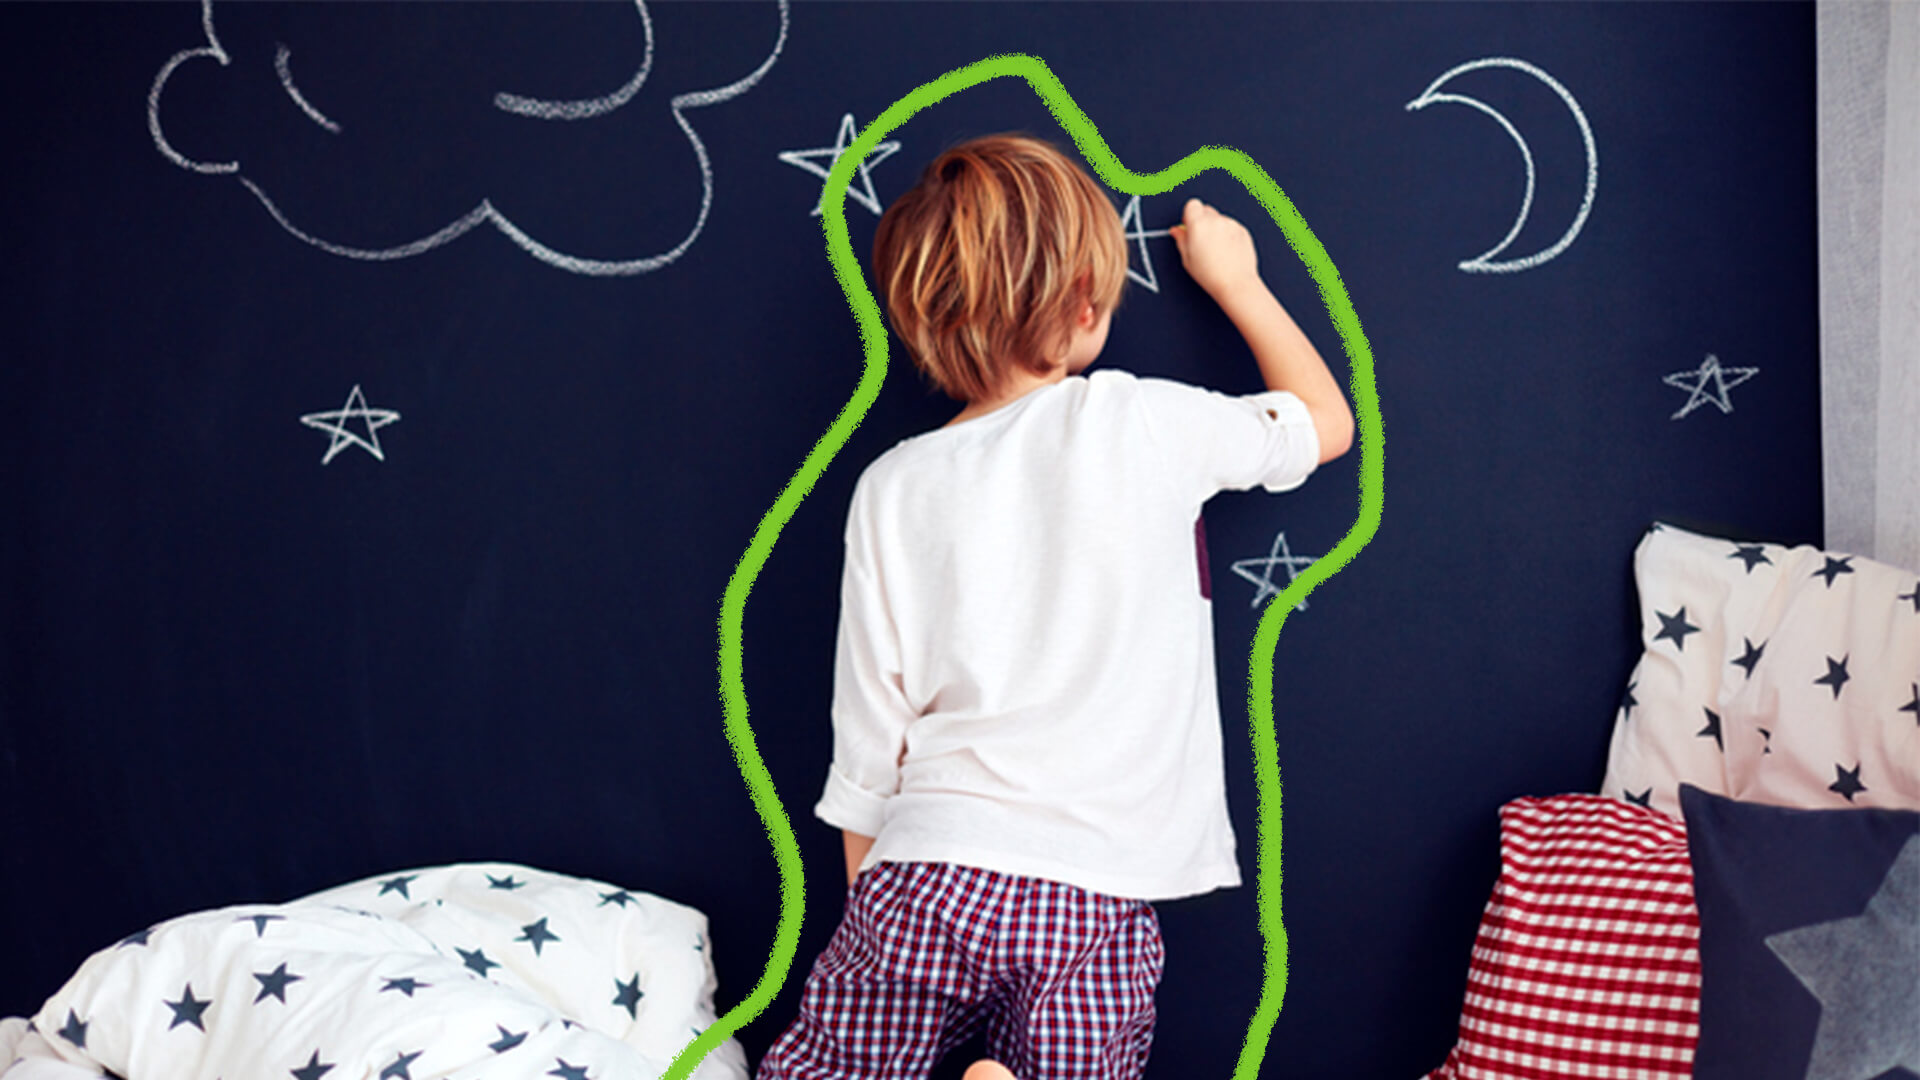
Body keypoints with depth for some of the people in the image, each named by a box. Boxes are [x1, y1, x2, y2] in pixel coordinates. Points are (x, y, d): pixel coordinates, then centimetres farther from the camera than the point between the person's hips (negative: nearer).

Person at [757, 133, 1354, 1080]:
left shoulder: (893, 488, 3)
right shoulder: (1141, 423, -3)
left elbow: (868, 744, 7)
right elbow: (1327, 421, 17)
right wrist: (1232, 278, 28)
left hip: (930, 871, 1)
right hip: (1096, 898, 0)